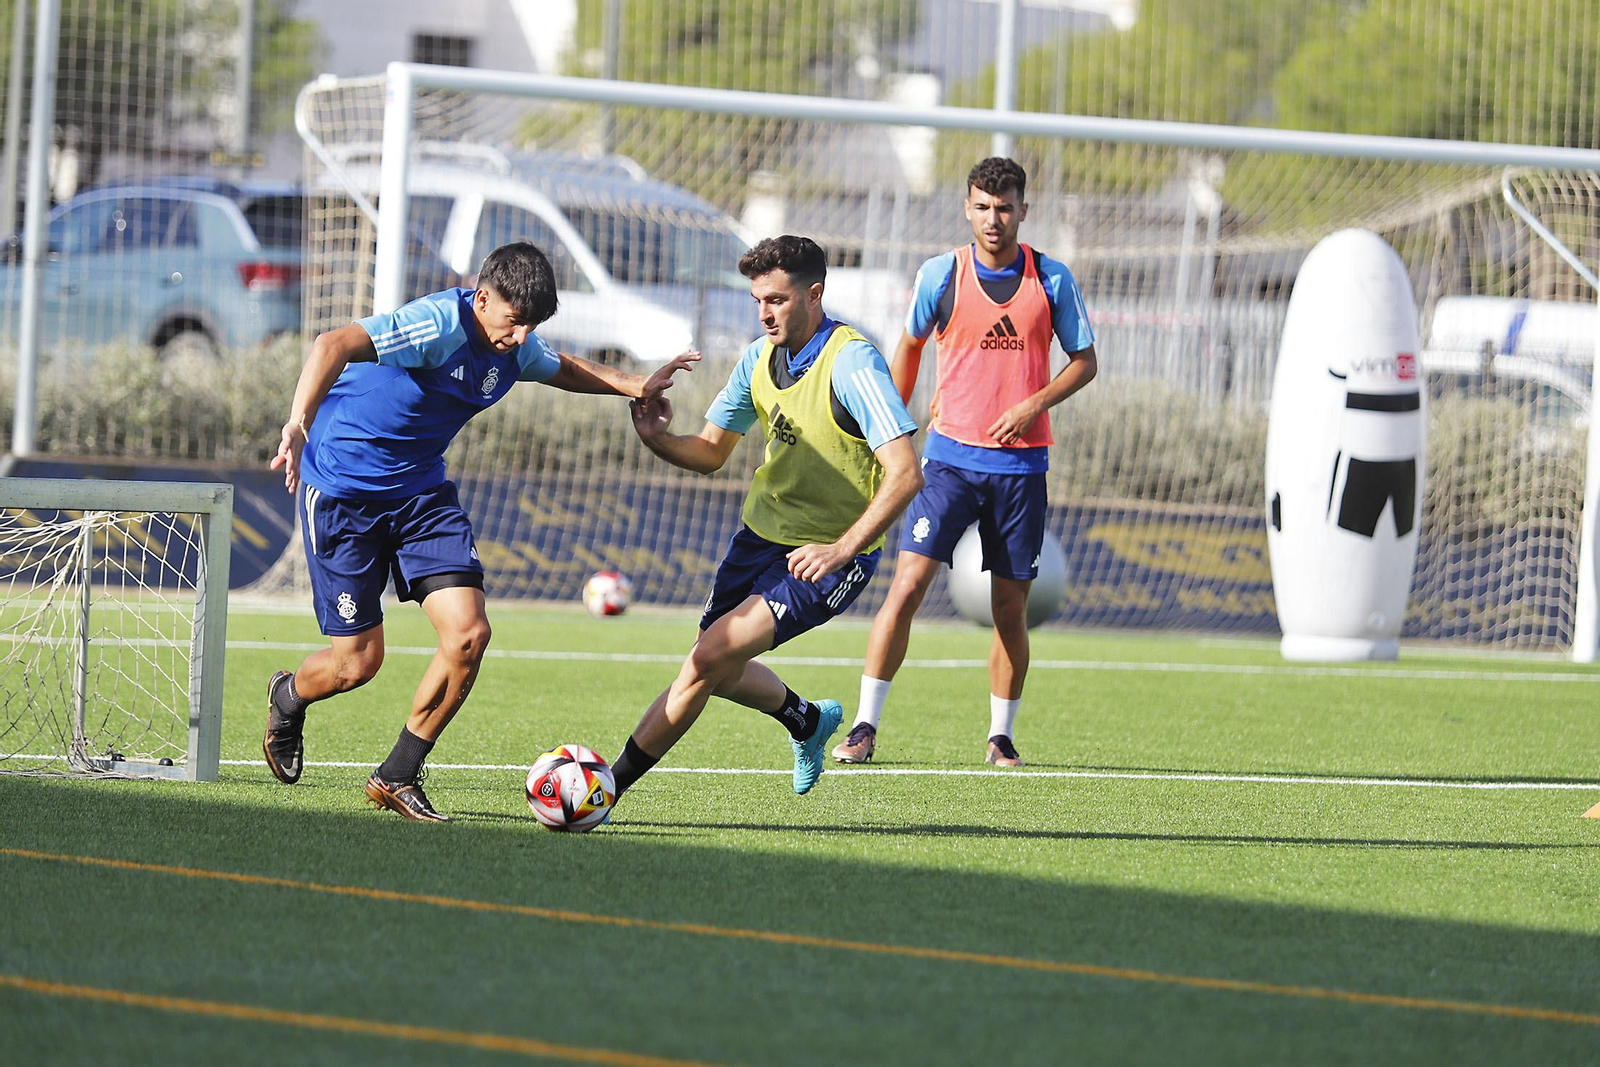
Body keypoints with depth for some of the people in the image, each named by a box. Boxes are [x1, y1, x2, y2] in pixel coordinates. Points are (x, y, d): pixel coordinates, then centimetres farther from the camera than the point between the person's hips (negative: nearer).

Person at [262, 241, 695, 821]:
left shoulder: (517, 349, -2)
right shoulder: (439, 323, -27)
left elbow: (563, 369, 23)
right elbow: (334, 345, -42)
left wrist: (635, 385, 6)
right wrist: (299, 424, -56)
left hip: (420, 490, 7)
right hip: (343, 488, -7)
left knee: (468, 634, -12)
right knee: (357, 662, -3)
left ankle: (398, 776, 5)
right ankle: (287, 698, 35)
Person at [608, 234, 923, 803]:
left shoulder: (852, 362, -22)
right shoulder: (761, 357, 1)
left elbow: (905, 474, -28)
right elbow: (710, 451, 10)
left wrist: (842, 549, -36)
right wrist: (658, 439, -12)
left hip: (828, 557, -8)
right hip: (762, 535, 8)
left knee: (711, 657, -20)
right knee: (714, 672, 14)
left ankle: (610, 784, -13)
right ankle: (807, 720, 45)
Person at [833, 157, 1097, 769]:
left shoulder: (1052, 280, 1)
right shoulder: (940, 275, 1)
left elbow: (1084, 361, 8)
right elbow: (909, 345, 16)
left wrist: (1036, 403, -9)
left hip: (1021, 463, 1)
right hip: (950, 458, -1)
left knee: (1011, 606, 4)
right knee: (907, 586, -12)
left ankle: (1002, 735, 17)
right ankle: (865, 726, -7)